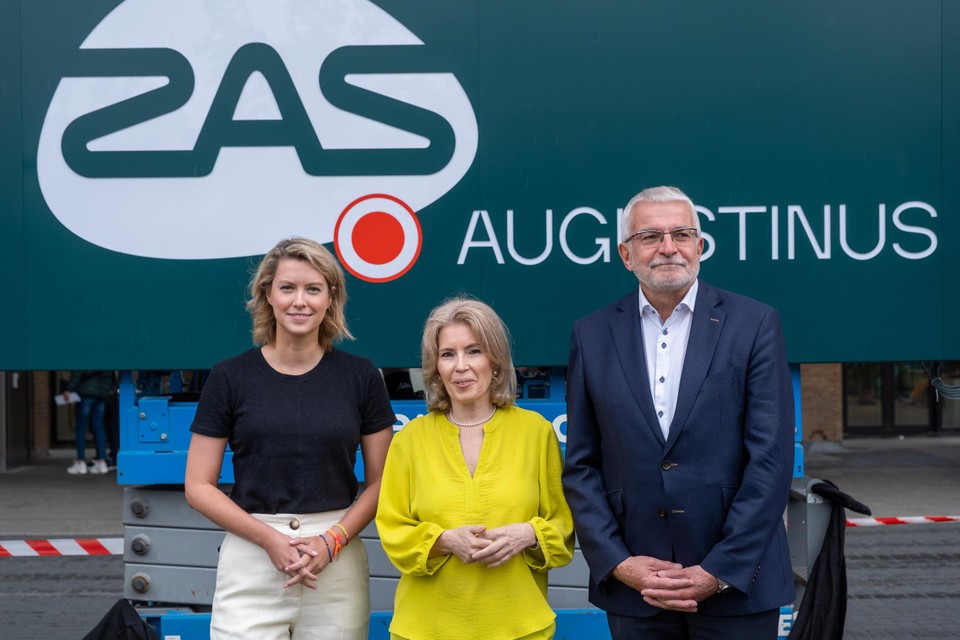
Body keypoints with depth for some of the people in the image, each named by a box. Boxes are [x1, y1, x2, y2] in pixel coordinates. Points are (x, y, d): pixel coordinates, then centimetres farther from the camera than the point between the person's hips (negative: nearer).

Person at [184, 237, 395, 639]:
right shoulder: (231, 377, 1)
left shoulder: (360, 376, 3)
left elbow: (380, 482, 6)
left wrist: (331, 540, -8)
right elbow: (199, 486, 1)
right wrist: (271, 539, -10)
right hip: (251, 558, -1)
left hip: (338, 564, 1)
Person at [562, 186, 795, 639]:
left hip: (737, 581, -1)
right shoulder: (592, 335, 3)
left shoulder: (755, 324, -2)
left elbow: (771, 458, -6)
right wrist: (618, 563, -6)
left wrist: (719, 572, -11)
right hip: (633, 586, 2)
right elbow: (581, 466, 4)